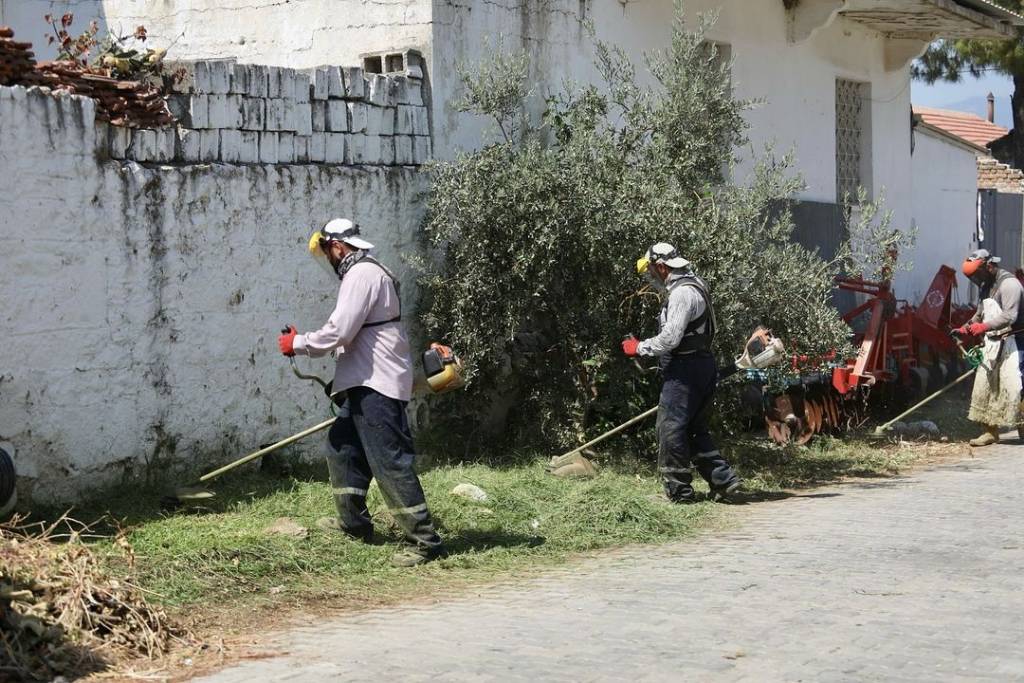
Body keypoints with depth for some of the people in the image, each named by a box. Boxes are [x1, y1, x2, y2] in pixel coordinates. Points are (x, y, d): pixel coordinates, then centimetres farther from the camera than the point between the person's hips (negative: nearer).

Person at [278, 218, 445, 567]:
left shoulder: (362, 274, -13)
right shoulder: (363, 273, 21)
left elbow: (340, 330, -20)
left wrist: (299, 343, -8)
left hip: (377, 386, -11)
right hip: (365, 384, 11)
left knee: (389, 460, -12)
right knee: (341, 446, 19)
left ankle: (424, 540, -11)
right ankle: (354, 521, 31)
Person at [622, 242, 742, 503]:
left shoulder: (682, 294, -17)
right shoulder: (689, 286, 15)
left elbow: (669, 338, -23)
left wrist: (639, 347, -11)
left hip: (685, 369, -10)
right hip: (702, 364, 10)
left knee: (671, 428, -5)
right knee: (695, 429, 15)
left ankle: (679, 490, -2)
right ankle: (723, 479, 11)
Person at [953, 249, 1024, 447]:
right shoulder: (985, 287, 16)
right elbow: (980, 315, 25)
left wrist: (984, 327, -33)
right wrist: (965, 329, 10)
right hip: (992, 343, 9)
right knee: (984, 386, 5)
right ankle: (990, 432, 10)